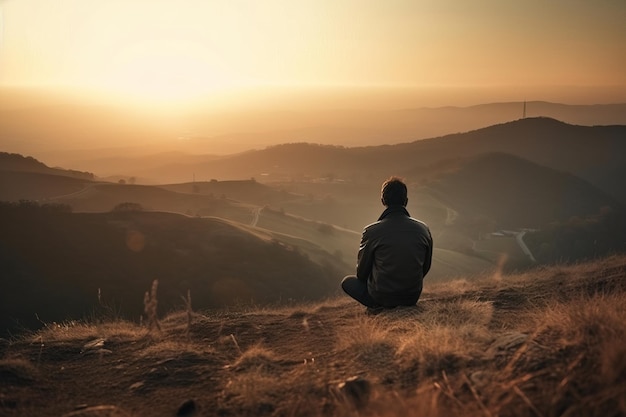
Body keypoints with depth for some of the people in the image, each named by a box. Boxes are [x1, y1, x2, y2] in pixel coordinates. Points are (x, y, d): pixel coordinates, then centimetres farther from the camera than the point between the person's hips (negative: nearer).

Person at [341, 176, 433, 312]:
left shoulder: (371, 231, -15)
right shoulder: (423, 229, -6)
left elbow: (362, 274, -3)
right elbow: (425, 268, 8)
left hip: (382, 297, -6)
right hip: (413, 297, 6)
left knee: (347, 282, 20)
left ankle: (377, 305, -3)